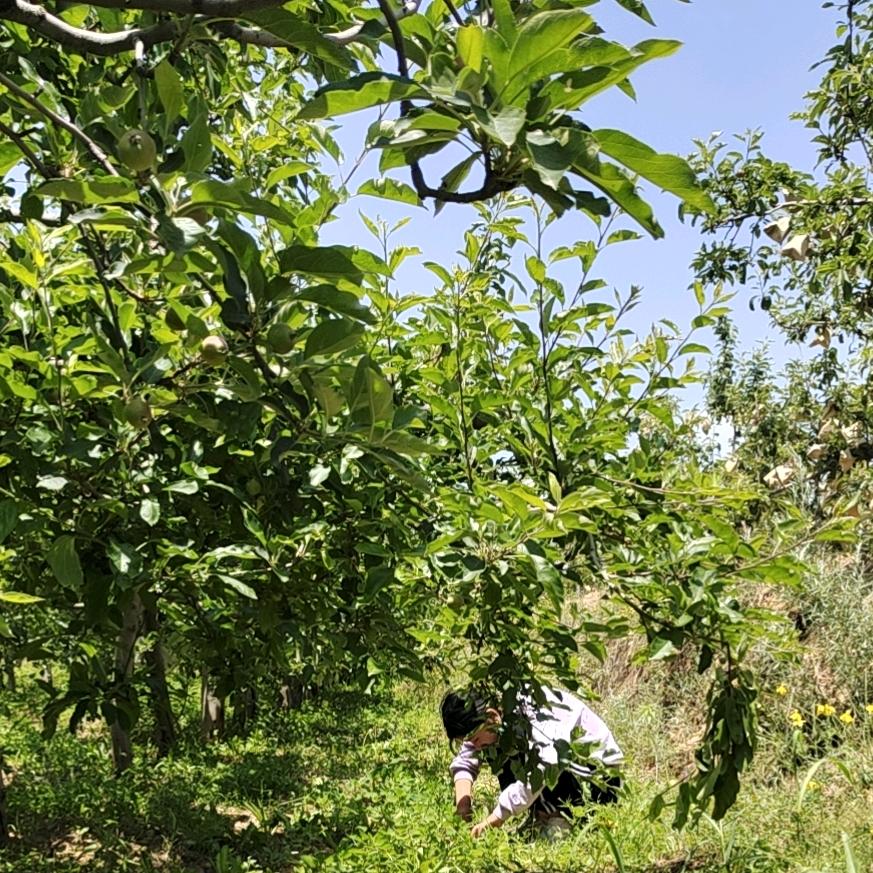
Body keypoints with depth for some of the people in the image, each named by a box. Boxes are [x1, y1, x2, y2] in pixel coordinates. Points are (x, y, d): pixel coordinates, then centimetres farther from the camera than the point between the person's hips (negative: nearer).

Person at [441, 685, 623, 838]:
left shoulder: (536, 713, -32)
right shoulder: (486, 719, -8)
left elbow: (542, 769, -44)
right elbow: (464, 761, 0)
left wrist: (493, 819, -41)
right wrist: (463, 801, -20)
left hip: (600, 774, -8)